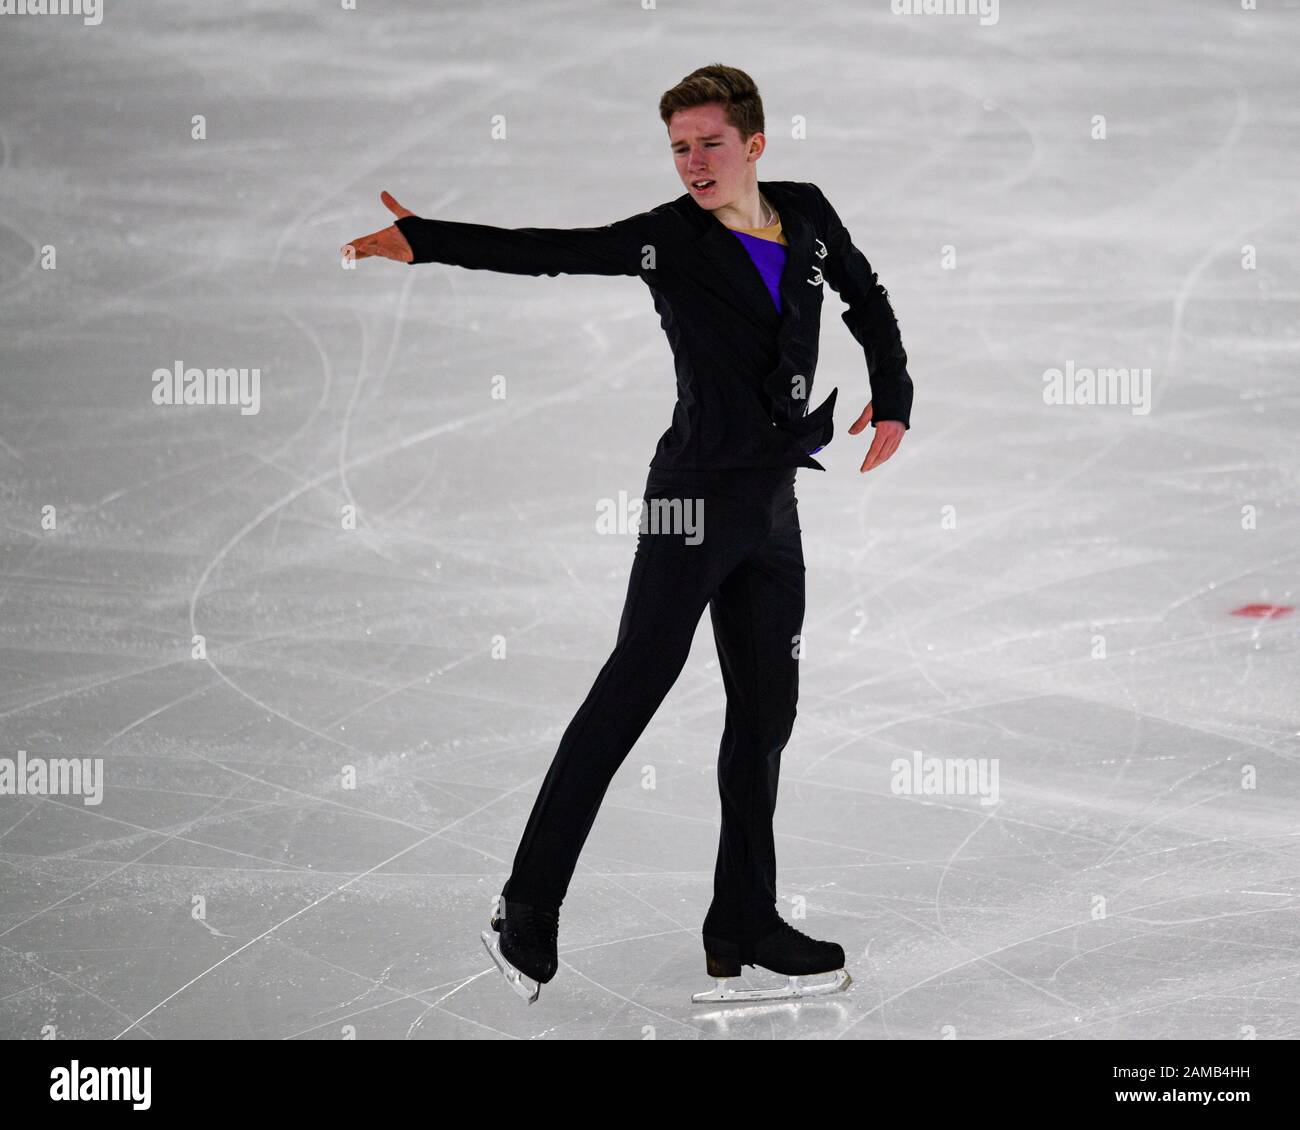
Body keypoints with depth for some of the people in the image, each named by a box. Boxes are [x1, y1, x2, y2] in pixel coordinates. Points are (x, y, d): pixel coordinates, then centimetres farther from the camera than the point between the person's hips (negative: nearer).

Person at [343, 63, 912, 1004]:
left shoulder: (807, 214, 6)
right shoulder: (667, 239, -8)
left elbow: (867, 300, 23)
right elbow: (542, 251, -19)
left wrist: (893, 399, 16)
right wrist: (424, 240, -31)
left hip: (775, 504, 6)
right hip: (697, 496, -6)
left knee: (766, 714, 9)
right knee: (629, 694, -10)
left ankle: (745, 926, 18)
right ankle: (530, 908, -6)